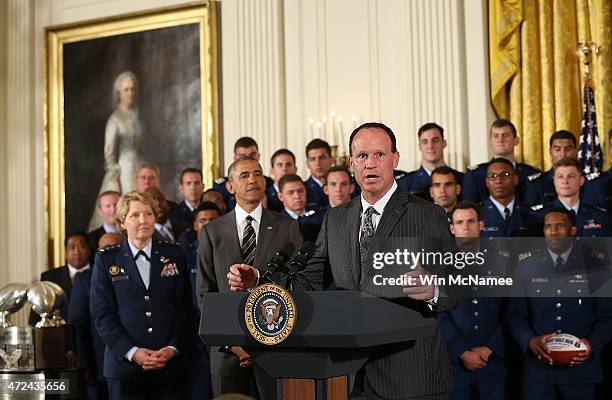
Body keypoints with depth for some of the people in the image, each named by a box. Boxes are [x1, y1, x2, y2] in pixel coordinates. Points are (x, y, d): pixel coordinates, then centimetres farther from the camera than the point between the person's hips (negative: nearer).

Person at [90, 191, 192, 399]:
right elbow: (102, 314, -2)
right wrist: (132, 352, -12)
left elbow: (185, 308, 5)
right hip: (124, 365, -1)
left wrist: (173, 348, -8)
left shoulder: (174, 255, 8)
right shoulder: (106, 259, 4)